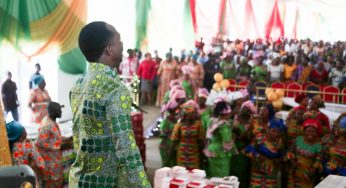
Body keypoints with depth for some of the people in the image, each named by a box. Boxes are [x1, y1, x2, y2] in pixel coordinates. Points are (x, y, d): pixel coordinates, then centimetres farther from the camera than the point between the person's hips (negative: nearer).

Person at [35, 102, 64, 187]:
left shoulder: (53, 122, 5)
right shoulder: (46, 126, -25)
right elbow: (40, 143, -26)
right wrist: (57, 147, -21)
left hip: (56, 158, 9)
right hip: (50, 159, -9)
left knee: (58, 178, 18)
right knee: (52, 180, 2)